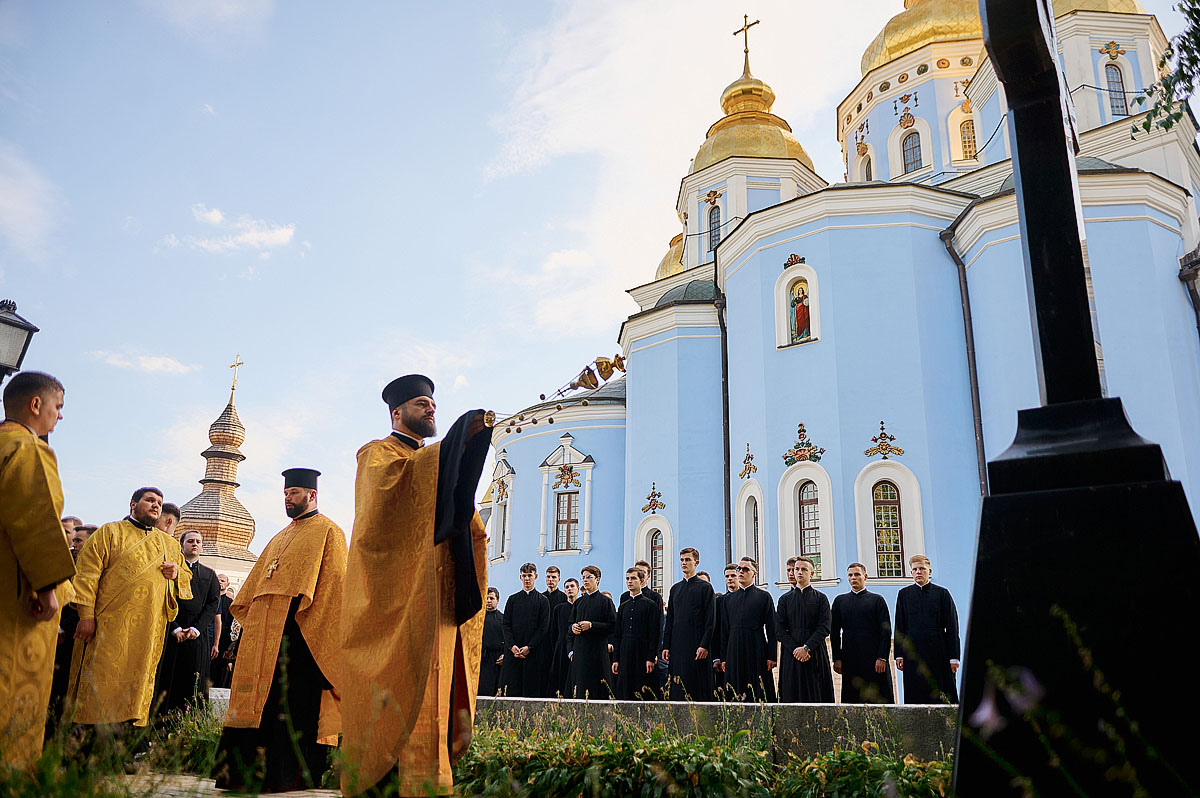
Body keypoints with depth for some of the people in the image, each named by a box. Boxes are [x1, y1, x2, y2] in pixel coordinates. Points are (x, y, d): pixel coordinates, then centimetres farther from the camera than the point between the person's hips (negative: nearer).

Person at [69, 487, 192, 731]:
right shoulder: (109, 532, 5)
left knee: (138, 684, 4)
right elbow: (88, 572, -4)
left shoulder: (169, 544, 19)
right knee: (103, 681, -7)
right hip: (110, 626, -4)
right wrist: (86, 615, -14)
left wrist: (177, 573, 0)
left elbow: (187, 576, 25)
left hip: (150, 630, 4)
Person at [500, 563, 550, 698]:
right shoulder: (512, 599, 13)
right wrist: (512, 646, -8)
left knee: (531, 690, -3)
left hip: (533, 651, -2)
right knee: (510, 690, -2)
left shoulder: (543, 600, 6)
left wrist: (529, 647, -10)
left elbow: (544, 627, -1)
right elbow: (506, 625, 7)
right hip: (512, 651, 2)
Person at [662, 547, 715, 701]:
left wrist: (704, 645, -14)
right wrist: (666, 646, 8)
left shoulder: (705, 587, 1)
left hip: (697, 645, -5)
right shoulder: (675, 588, 16)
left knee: (697, 687, -5)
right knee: (677, 688, 3)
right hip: (677, 645, 5)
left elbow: (711, 620, -5)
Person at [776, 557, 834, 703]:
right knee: (792, 695, -2)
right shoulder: (785, 599, 10)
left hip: (815, 654, -1)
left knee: (816, 696, -3)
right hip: (791, 655, 1)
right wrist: (795, 649, -10)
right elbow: (779, 630, 3)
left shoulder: (821, 598, 6)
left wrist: (806, 648, -14)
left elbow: (824, 628, -3)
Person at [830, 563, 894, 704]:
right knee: (850, 700, 0)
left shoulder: (877, 600, 6)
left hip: (874, 659, -2)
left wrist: (882, 658, -8)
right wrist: (837, 658, 3)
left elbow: (886, 630, 0)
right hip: (849, 659, 2)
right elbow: (834, 632, 11)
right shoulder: (840, 601, 13)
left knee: (880, 699, -2)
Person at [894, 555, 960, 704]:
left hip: (938, 652, -1)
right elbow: (899, 626, 9)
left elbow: (952, 627, 3)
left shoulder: (942, 593, 6)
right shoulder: (904, 594, 10)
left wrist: (954, 657, -3)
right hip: (913, 653, 1)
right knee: (915, 697, 0)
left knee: (943, 697, -1)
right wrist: (899, 654, 2)